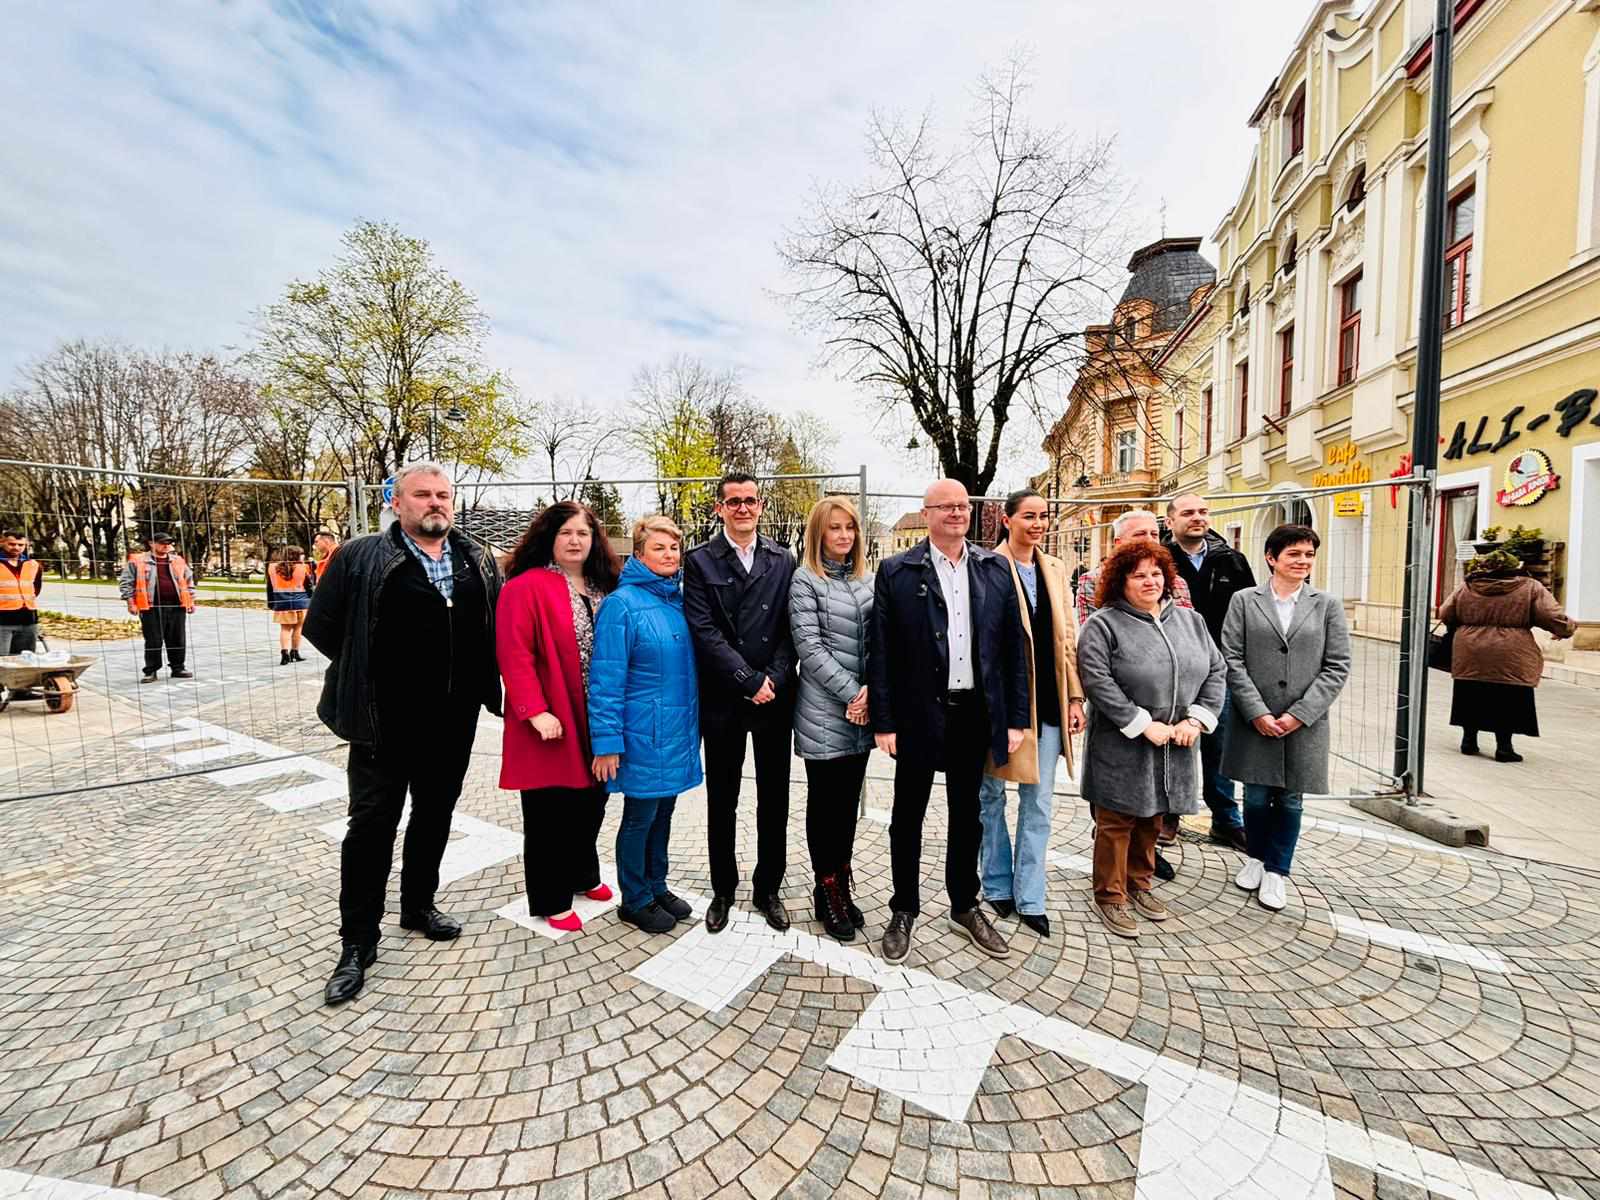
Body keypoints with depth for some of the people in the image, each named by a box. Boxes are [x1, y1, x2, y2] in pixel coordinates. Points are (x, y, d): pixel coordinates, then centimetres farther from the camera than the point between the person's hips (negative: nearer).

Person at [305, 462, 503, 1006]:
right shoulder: (360, 558, -5)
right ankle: (357, 943, 21)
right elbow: (321, 625, -1)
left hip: (453, 722, 4)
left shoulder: (479, 564, 6)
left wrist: (472, 677, 4)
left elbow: (495, 628, 12)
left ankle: (419, 905, 38)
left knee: (434, 817, 17)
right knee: (371, 825, 5)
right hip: (385, 722, -3)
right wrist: (367, 673, 2)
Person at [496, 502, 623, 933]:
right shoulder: (525, 586, -11)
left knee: (591, 802, 19)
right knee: (549, 813, 7)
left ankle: (583, 875, 41)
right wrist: (535, 711, -22)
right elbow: (514, 655, -17)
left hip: (596, 722, 6)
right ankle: (550, 900, 25)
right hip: (552, 724, -6)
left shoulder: (605, 588, 9)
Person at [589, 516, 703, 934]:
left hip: (678, 732, 7)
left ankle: (657, 887, 39)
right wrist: (607, 743, -17)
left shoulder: (680, 599, 5)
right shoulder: (622, 604, -15)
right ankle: (636, 900, 30)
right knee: (640, 818, 10)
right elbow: (606, 680, -16)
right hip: (644, 735, -6)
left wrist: (693, 724, 12)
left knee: (663, 813, 20)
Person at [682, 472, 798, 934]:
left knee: (774, 801, 12)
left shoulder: (783, 561, 6)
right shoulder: (700, 561, -2)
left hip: (776, 699, 2)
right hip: (722, 701, -2)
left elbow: (791, 629, 2)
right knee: (722, 802, 12)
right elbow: (704, 631, -10)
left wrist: (774, 680, -12)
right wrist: (749, 680, -15)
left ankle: (768, 889, 31)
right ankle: (723, 891, 32)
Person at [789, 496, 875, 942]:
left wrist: (872, 689, -6)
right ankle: (828, 893, 22)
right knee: (825, 802, 7)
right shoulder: (805, 579, -5)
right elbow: (809, 648, -12)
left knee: (849, 801, 14)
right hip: (824, 712, -5)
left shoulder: (867, 581, 11)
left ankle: (842, 887, 28)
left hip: (863, 712, 5)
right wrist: (852, 693, -14)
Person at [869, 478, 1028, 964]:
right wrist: (883, 722, -9)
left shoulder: (995, 568, 4)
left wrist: (1015, 718, 1)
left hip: (976, 712, 3)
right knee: (908, 815, 12)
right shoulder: (896, 572, -5)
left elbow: (1013, 646, 5)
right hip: (919, 713, -3)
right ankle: (903, 911, 31)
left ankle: (965, 907, 38)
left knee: (967, 814, 18)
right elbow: (881, 652, -6)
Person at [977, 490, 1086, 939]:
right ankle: (998, 887, 31)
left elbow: (1067, 635, 12)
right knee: (991, 796, 11)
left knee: (1039, 801, 11)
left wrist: (1075, 697, 8)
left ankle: (1029, 898, 25)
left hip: (1047, 701, 5)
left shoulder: (1055, 569, 10)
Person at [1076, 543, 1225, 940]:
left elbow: (1215, 671, 10)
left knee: (1151, 819, 18)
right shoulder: (1103, 625, -9)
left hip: (1175, 749, 6)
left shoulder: (1190, 620, 10)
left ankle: (1139, 884, 36)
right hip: (1122, 748, -5)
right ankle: (1110, 895, 21)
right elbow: (1097, 682, -17)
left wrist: (1197, 719, -3)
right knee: (1117, 822, 5)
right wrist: (1143, 725, -18)